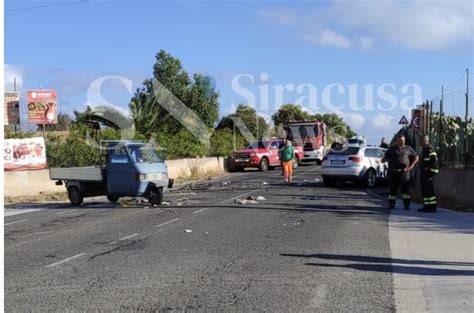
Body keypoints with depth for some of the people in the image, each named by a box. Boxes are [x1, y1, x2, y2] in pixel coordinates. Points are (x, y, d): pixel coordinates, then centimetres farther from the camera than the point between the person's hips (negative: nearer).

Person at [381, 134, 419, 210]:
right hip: (393, 172, 0)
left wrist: (411, 166, 4)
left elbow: (416, 157, 16)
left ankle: (407, 205, -1)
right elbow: (386, 157, 5)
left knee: (405, 189, -5)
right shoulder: (392, 149, 9)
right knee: (393, 189, 3)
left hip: (404, 172, 0)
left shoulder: (408, 149, 9)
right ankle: (391, 205, 12)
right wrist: (383, 160, -19)